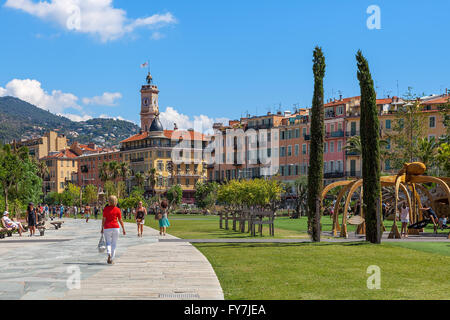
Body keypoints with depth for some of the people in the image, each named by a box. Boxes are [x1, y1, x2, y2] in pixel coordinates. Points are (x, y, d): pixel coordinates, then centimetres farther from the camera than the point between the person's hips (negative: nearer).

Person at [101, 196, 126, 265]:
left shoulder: (105, 209, -2)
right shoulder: (117, 210, -1)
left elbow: (104, 219, -3)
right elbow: (120, 220, 0)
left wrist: (102, 228, 5)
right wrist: (123, 229, 8)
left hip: (107, 228, 0)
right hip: (115, 228, 0)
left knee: (108, 243, 12)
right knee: (114, 244, 10)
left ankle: (109, 254, -17)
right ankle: (111, 259, 8)